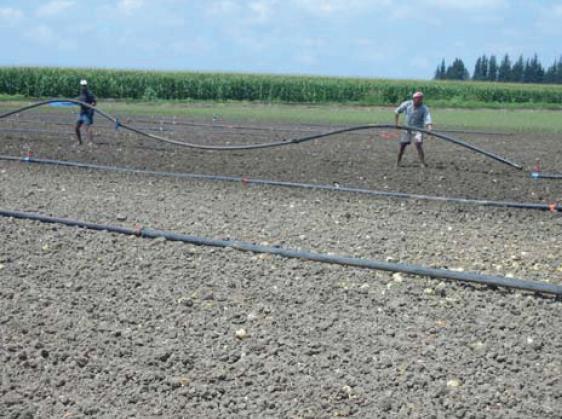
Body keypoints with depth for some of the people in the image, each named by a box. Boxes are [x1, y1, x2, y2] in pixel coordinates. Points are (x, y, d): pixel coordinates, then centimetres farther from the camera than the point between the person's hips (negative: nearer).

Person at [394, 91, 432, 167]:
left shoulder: (424, 109, -17)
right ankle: (398, 162, 20)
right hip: (407, 128, 3)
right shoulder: (407, 104, -10)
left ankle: (422, 163, -13)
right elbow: (397, 112, 4)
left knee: (418, 144, -19)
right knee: (402, 145, 4)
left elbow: (427, 119, -29)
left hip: (418, 129, -3)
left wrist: (429, 128, -48)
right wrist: (396, 123, 5)